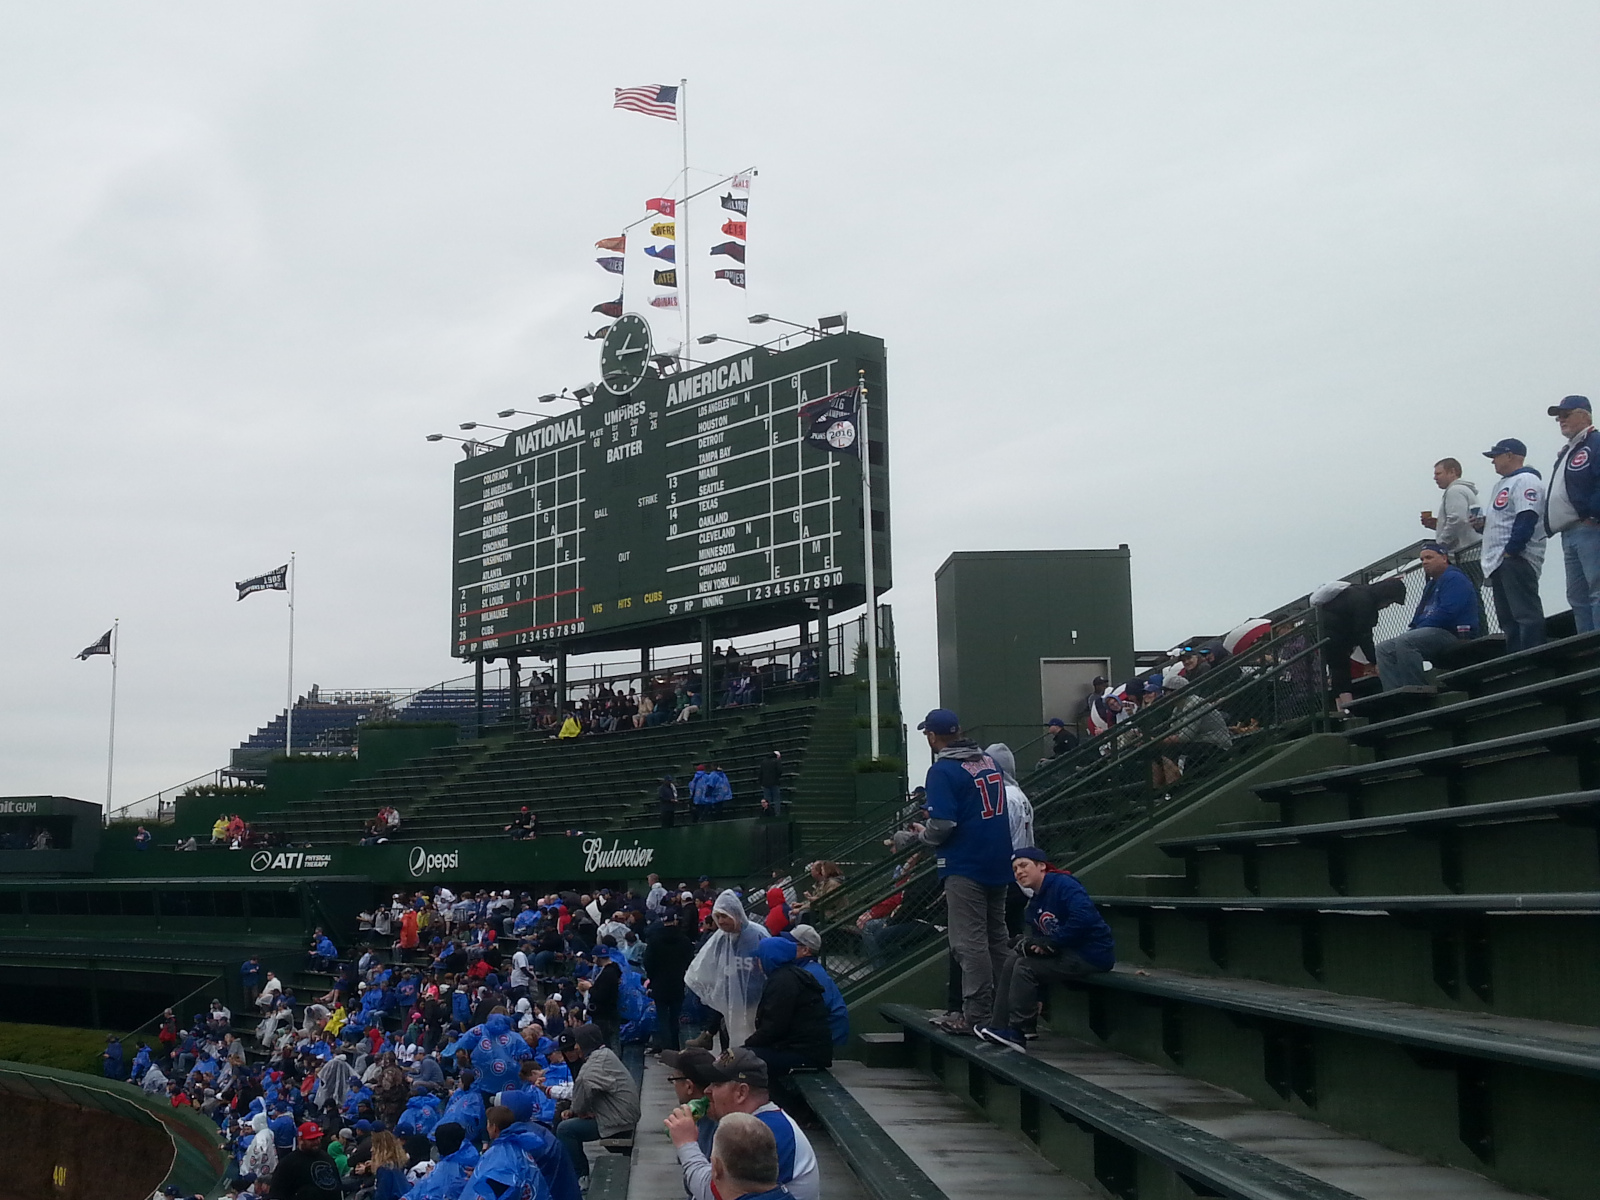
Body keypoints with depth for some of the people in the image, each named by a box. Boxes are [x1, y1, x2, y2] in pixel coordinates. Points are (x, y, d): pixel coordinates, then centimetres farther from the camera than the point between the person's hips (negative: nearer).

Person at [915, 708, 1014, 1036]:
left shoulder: (942, 771, -13)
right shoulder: (990, 762, 9)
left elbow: (942, 824, -20)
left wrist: (925, 835, 1)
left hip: (965, 866, -8)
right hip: (998, 861, 8)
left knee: (969, 941, -3)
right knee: (996, 937, 15)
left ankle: (976, 1013, -3)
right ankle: (1000, 1007, 21)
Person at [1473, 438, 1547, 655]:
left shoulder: (1526, 481, -7)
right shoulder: (1502, 484, 24)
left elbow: (1526, 519, -18)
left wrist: (1511, 551, -21)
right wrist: (1483, 524, 10)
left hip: (1516, 558, -11)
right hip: (1499, 562, 11)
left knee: (1526, 613, -14)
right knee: (1508, 618, 10)